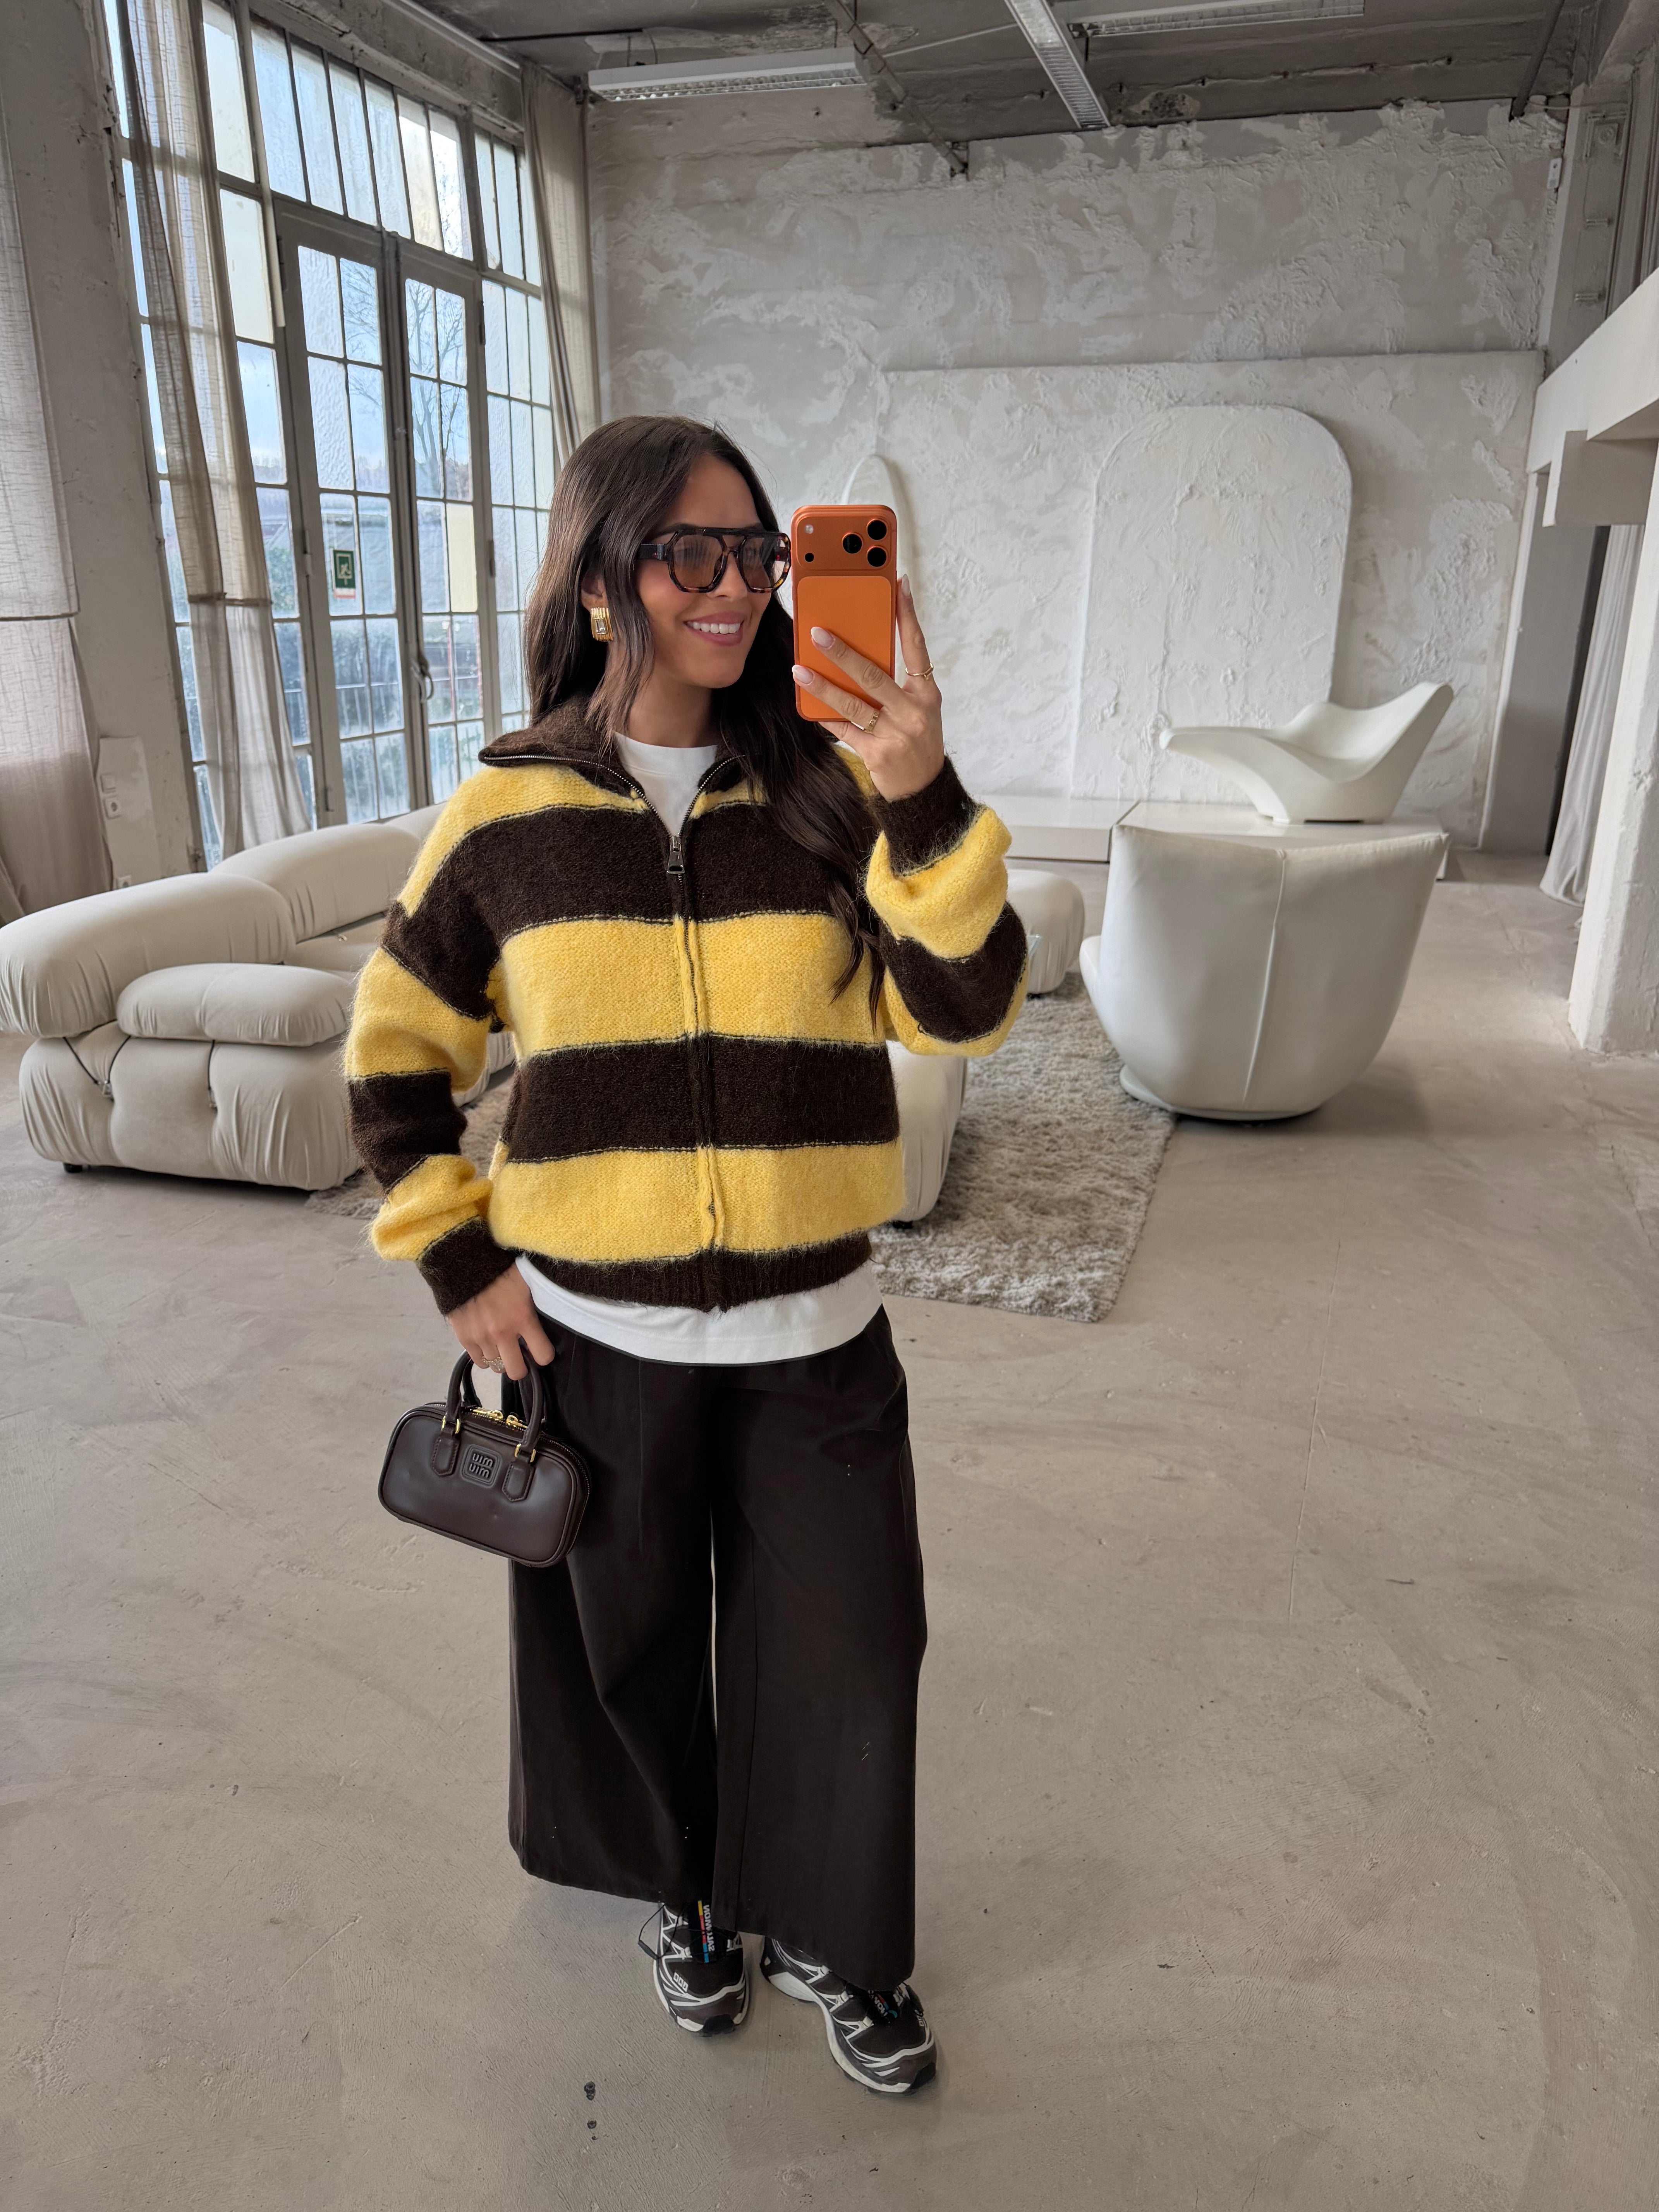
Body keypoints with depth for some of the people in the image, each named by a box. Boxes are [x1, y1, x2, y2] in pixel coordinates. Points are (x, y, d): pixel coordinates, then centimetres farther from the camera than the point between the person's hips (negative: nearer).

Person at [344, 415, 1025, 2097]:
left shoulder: (827, 791, -5)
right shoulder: (505, 816, -6)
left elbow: (963, 1011, -15)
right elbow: (394, 1061, 4)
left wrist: (923, 804, -30)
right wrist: (459, 1263, -2)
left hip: (814, 1335, 1)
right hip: (594, 1337, 0)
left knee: (845, 1646, 12)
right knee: (631, 1637, 19)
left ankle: (826, 1935, 41)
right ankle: (680, 1886, 50)